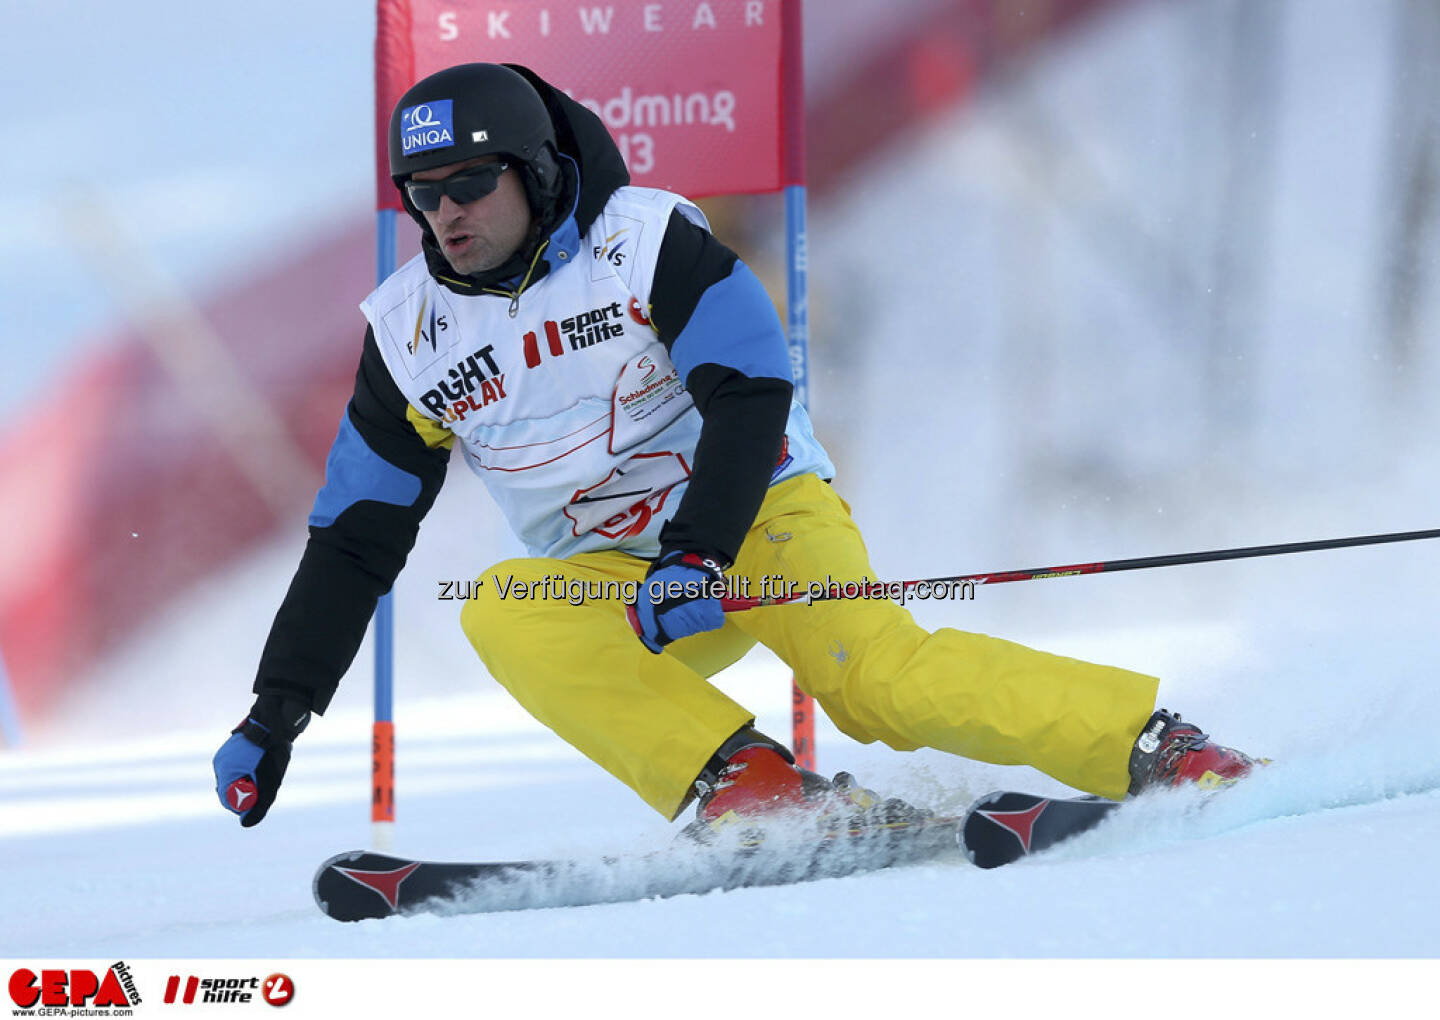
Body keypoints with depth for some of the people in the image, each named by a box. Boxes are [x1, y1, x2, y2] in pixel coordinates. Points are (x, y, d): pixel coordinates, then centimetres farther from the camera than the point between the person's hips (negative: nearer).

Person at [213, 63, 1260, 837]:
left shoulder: (644, 239, -11)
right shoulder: (411, 334, 2)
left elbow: (752, 395, -17)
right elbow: (353, 539, 7)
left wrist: (699, 553, -32)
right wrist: (275, 716, 2)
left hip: (761, 512, -4)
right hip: (612, 582, 4)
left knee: (877, 673, -30)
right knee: (502, 612, -28)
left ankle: (1157, 748, -23)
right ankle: (752, 789, -34)